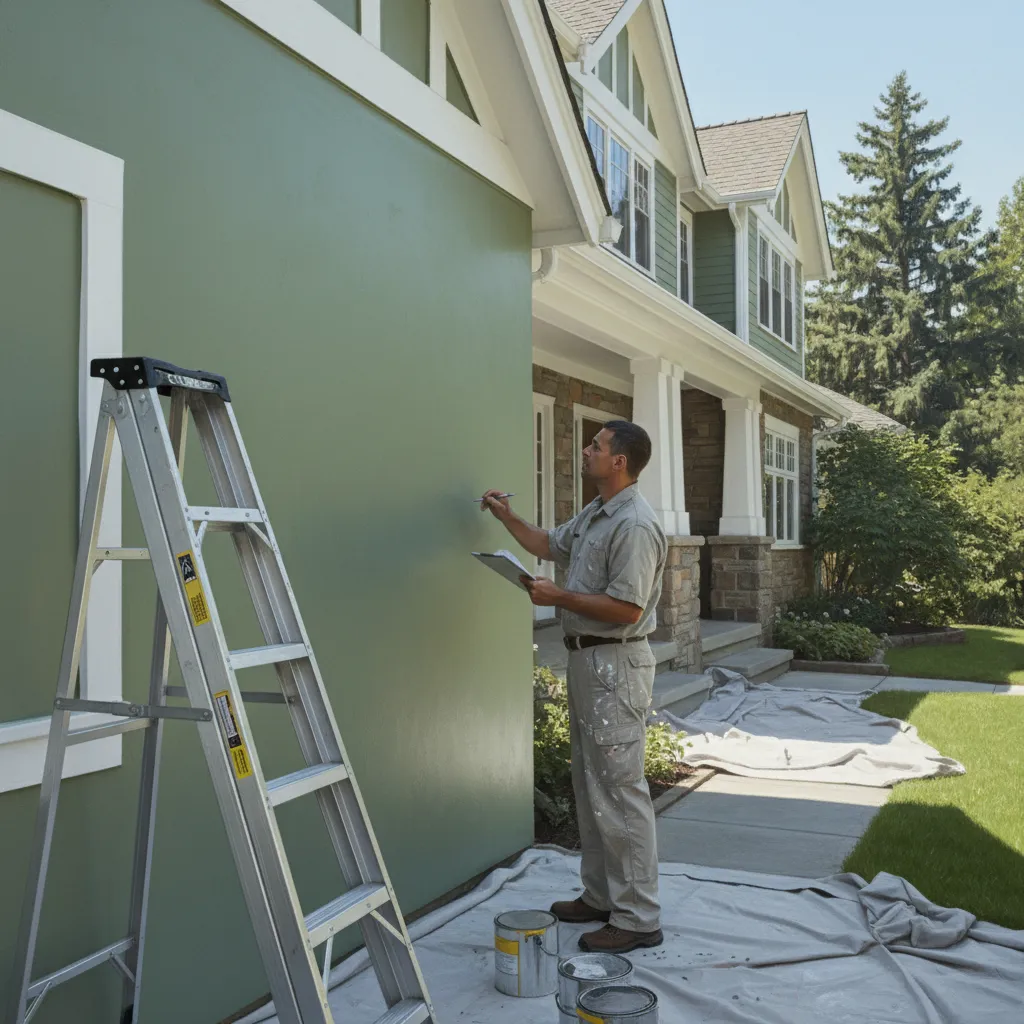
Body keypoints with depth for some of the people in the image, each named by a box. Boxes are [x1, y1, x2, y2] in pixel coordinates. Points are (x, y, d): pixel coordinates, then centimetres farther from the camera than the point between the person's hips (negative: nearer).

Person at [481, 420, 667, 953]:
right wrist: (505, 515, 27)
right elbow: (549, 544, 32)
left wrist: (558, 597, -18)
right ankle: (601, 895, 29)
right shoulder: (593, 515, 13)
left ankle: (637, 918, 3)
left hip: (616, 665, -11)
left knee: (619, 790, -5)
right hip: (586, 659, 11)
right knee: (589, 784, 17)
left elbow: (627, 609, -24)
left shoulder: (635, 525, -19)